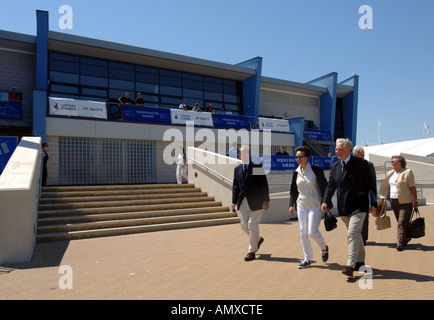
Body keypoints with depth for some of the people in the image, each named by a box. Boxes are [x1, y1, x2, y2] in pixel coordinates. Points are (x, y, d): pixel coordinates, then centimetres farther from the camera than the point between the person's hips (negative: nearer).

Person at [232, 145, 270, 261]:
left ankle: (252, 252, 11)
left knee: (252, 225, -3)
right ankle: (258, 239, 35)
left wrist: (266, 200, -12)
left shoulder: (257, 167, -3)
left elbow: (264, 184, -6)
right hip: (243, 202, 5)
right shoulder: (237, 169, 12)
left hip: (255, 201, -5)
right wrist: (234, 202, 7)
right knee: (244, 225, 7)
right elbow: (235, 186, 13)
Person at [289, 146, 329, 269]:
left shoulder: (316, 170, -8)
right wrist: (291, 205, 8)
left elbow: (324, 187, -6)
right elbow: (293, 190, 13)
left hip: (315, 205, -5)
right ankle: (307, 259, 14)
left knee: (312, 232, -9)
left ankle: (324, 247, 24)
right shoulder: (296, 172, 6)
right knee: (303, 232, 3)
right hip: (301, 204, 5)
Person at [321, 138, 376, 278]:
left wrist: (373, 203, -6)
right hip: (343, 208, 6)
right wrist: (326, 201, -9)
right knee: (355, 234, 18)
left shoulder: (361, 164, -8)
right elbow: (331, 186, 5)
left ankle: (350, 265, -14)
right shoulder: (335, 167, 8)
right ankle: (360, 261, 32)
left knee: (353, 233, -15)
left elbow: (370, 184, -5)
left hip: (358, 206, -6)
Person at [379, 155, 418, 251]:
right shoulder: (391, 173, 13)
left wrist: (415, 200, -9)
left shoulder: (408, 172, -5)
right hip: (393, 201, 6)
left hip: (405, 202, -6)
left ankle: (400, 244, -6)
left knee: (402, 222, -9)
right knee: (400, 222, 14)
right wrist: (383, 197, 12)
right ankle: (407, 237, 33)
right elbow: (385, 186, 18)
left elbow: (412, 187, -7)